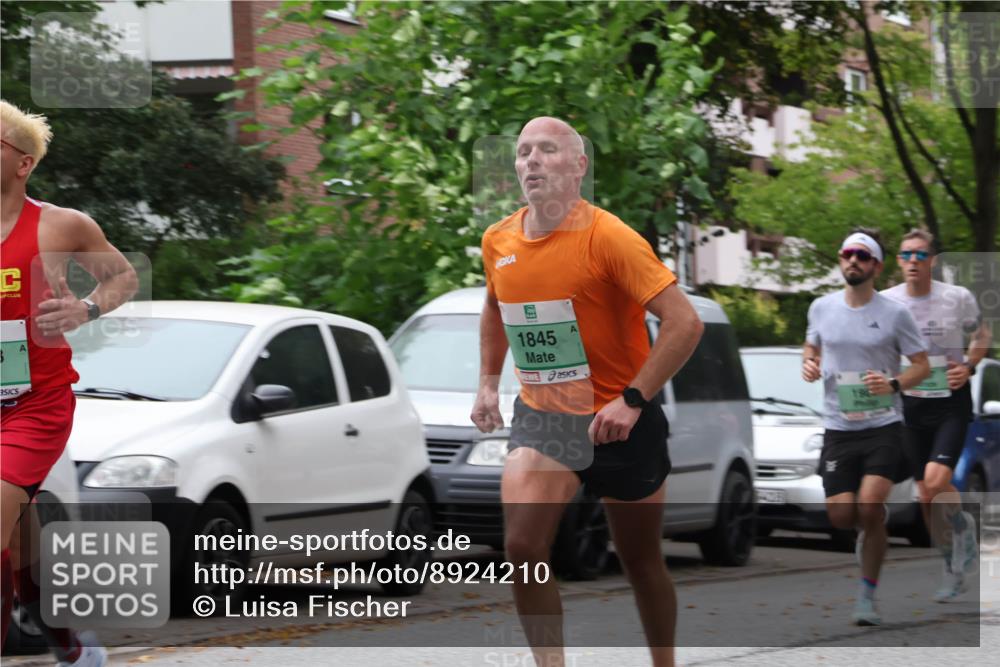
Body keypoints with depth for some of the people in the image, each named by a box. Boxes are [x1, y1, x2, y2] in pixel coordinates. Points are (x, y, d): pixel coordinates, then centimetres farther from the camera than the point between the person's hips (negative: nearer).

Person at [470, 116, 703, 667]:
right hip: (541, 416, 4)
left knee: (641, 562, 9)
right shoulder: (498, 242, 1)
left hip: (619, 422, -4)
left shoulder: (608, 236, -18)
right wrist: (488, 383, 14)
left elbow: (685, 322, -22)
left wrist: (632, 400, -26)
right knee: (522, 548, -17)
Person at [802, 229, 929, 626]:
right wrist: (809, 365, 1)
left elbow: (922, 366, 3)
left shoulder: (894, 314, -3)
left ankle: (867, 597, -7)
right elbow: (812, 346, 24)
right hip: (837, 429, 3)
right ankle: (874, 532, 34)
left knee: (870, 504, -21)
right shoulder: (821, 308, 6)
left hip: (883, 427, -3)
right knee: (841, 516, -5)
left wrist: (894, 384, -17)